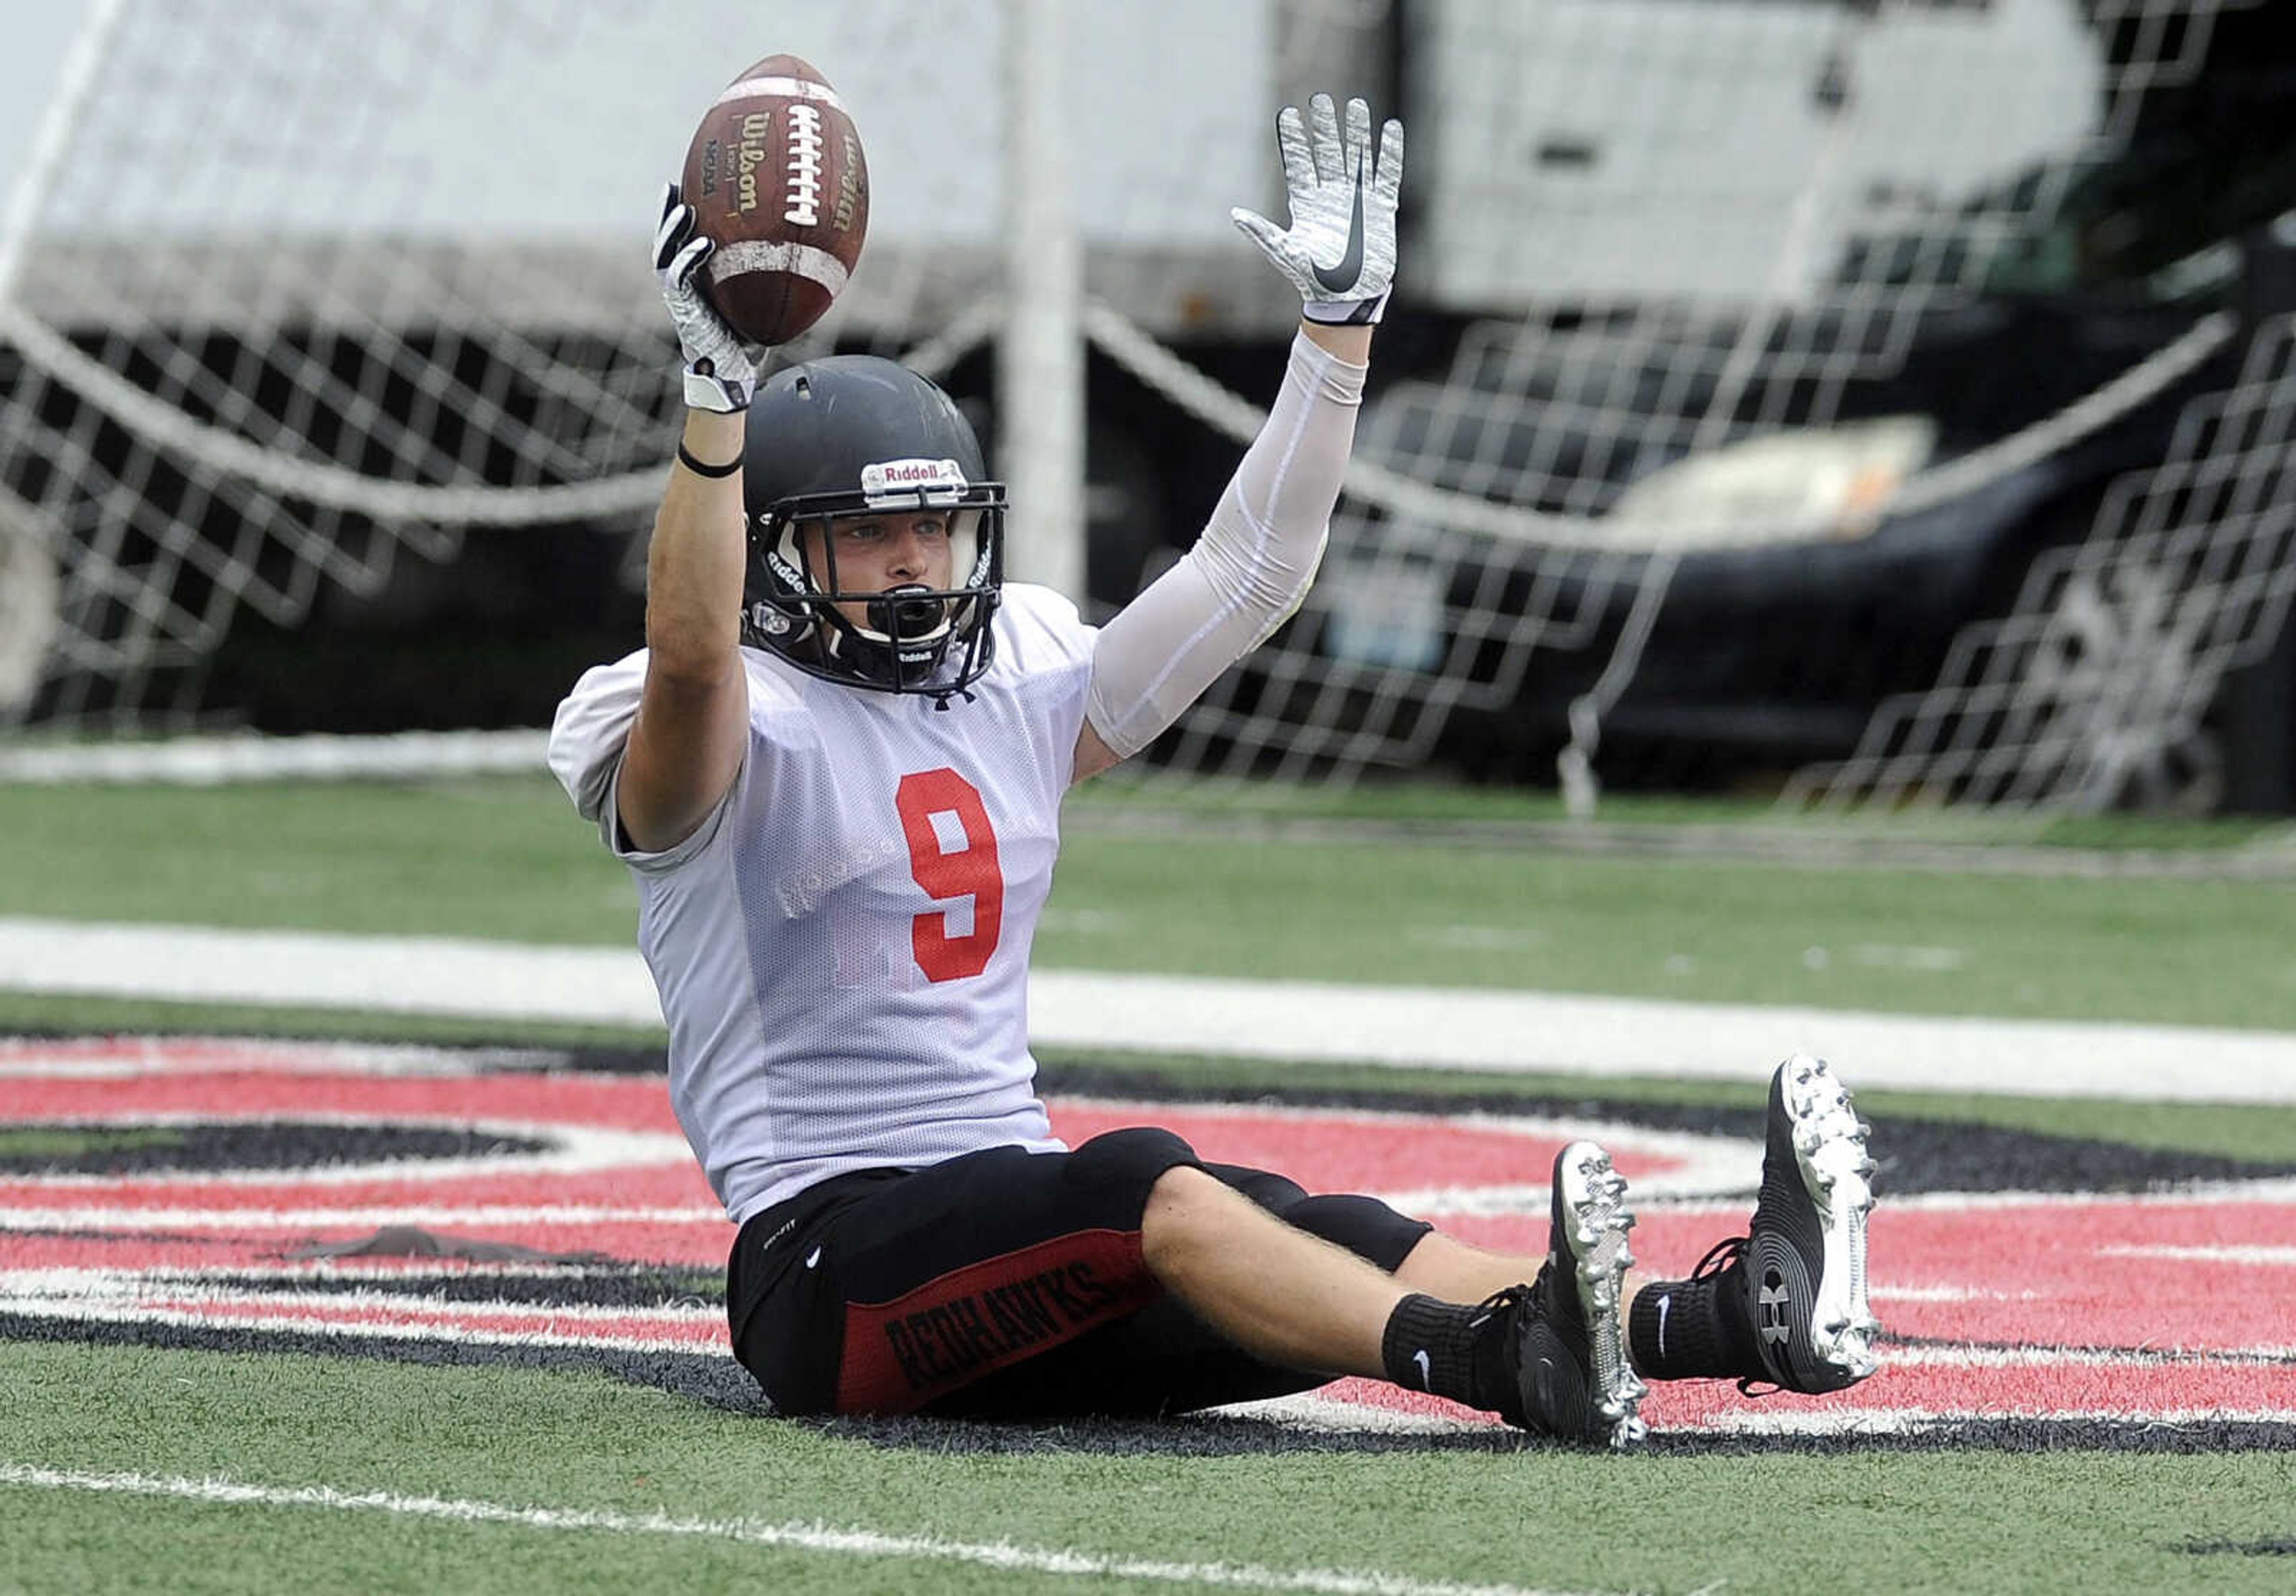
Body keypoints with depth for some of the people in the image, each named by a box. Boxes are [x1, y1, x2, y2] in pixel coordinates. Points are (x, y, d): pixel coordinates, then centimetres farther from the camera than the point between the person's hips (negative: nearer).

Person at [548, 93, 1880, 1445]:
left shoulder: (1015, 699, 17)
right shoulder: (744, 736, -4)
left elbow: (1245, 577, 19)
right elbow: (692, 657, -28)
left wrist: (1340, 330, 11)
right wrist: (717, 388, -39)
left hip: (1018, 1259, 7)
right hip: (828, 1262, -6)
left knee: (1330, 1244, -18)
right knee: (1143, 1184, -33)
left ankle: (1740, 1313, -40)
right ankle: (1503, 1361, -55)